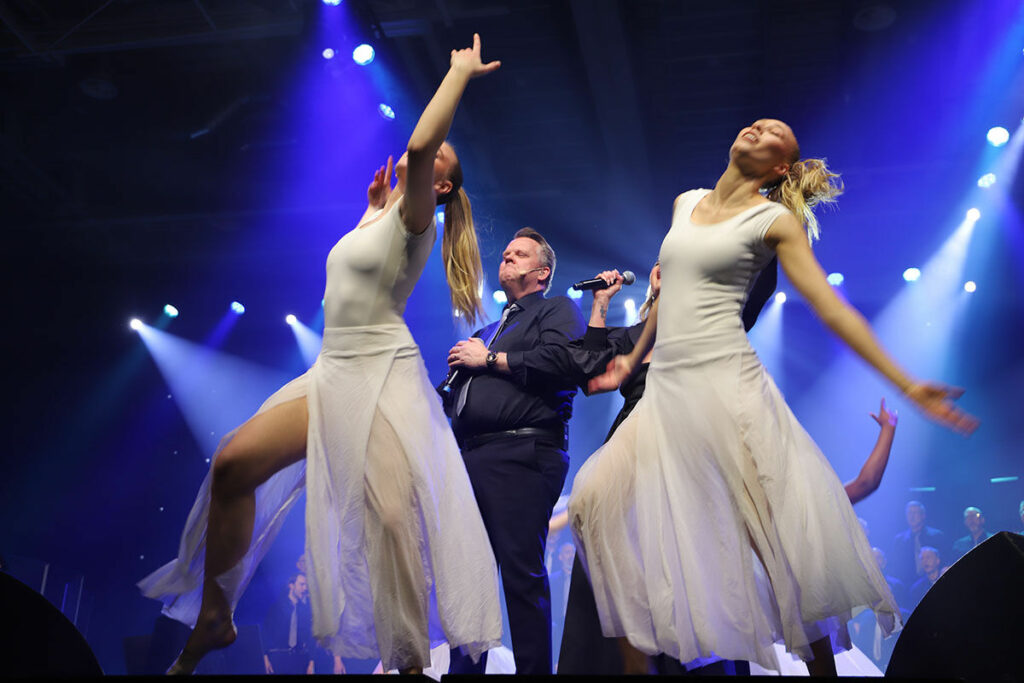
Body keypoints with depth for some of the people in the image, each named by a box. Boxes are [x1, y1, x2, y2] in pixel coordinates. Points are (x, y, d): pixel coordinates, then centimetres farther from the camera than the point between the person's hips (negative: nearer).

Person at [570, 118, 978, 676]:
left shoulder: (776, 221, 2)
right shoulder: (685, 203, 17)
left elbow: (831, 308, -4)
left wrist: (906, 385, -10)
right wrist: (633, 359, 34)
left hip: (727, 382, -5)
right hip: (665, 387, 5)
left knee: (779, 532, -6)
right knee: (595, 500, -5)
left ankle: (821, 664, 16)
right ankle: (635, 660, 7)